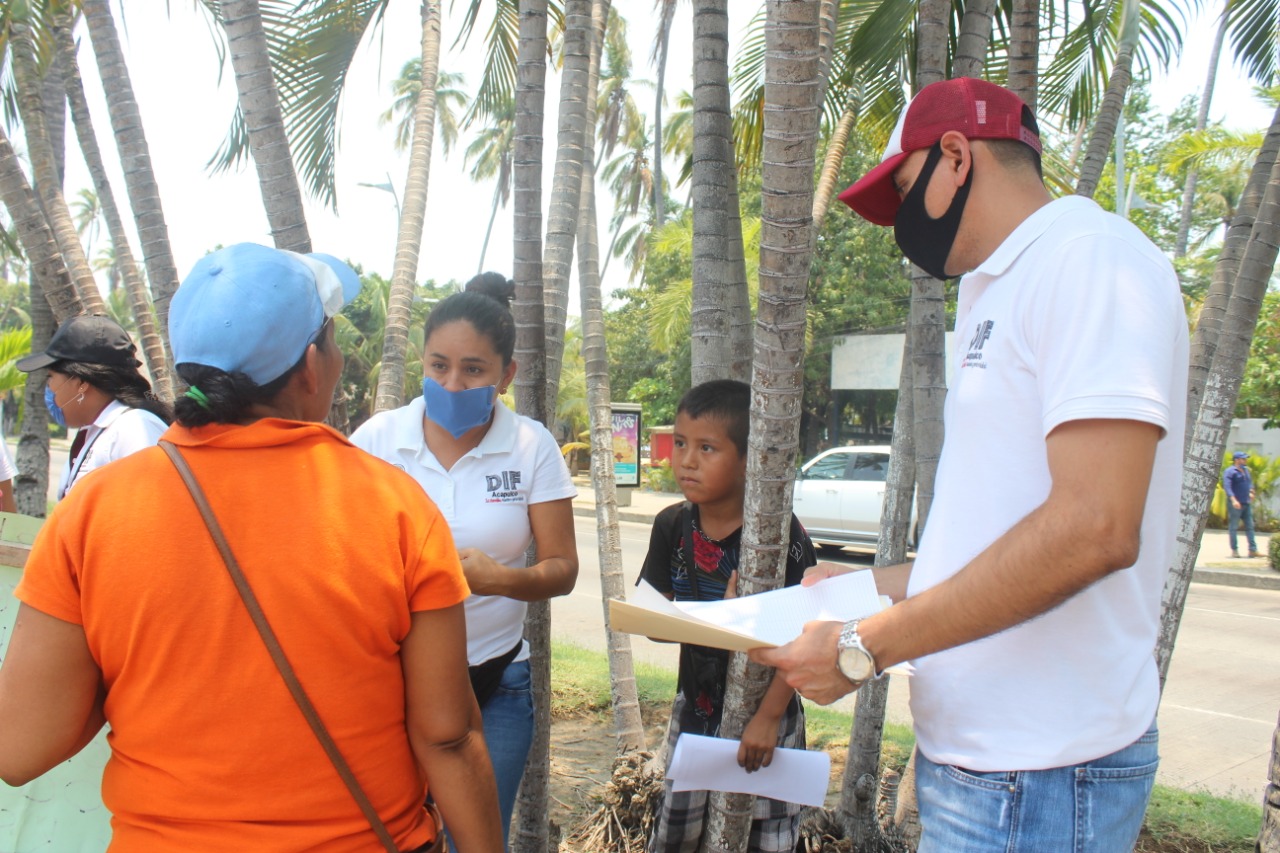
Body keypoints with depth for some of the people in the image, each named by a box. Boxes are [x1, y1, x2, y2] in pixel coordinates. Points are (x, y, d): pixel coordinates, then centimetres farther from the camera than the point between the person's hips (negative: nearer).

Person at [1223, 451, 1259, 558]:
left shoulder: (1246, 470, 15)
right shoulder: (1229, 471, -10)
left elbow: (1250, 481, 29)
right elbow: (1227, 486, -20)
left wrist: (1251, 491, 10)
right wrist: (1233, 499, -31)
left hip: (1247, 504, 8)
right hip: (1235, 504, -8)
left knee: (1250, 526, 6)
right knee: (1233, 527, -1)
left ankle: (1253, 550, 8)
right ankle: (1234, 550, 5)